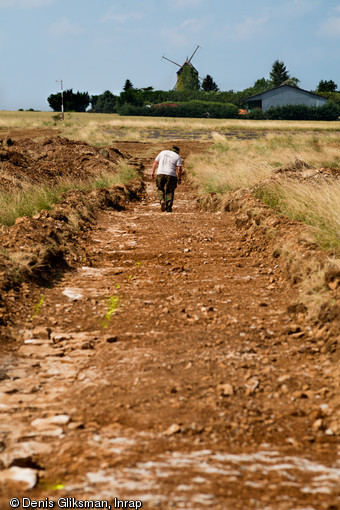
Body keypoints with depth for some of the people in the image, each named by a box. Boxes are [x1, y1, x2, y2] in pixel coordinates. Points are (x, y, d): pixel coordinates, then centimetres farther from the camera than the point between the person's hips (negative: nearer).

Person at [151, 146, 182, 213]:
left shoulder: (163, 152, 14)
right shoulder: (177, 157, 5)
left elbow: (155, 163, 9)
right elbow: (179, 169, -5)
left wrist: (153, 172, 10)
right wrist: (179, 179, 2)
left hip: (160, 174, 2)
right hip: (171, 175, -2)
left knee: (160, 189, 18)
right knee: (170, 192, 8)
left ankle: (162, 200, -6)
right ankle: (168, 208, 4)